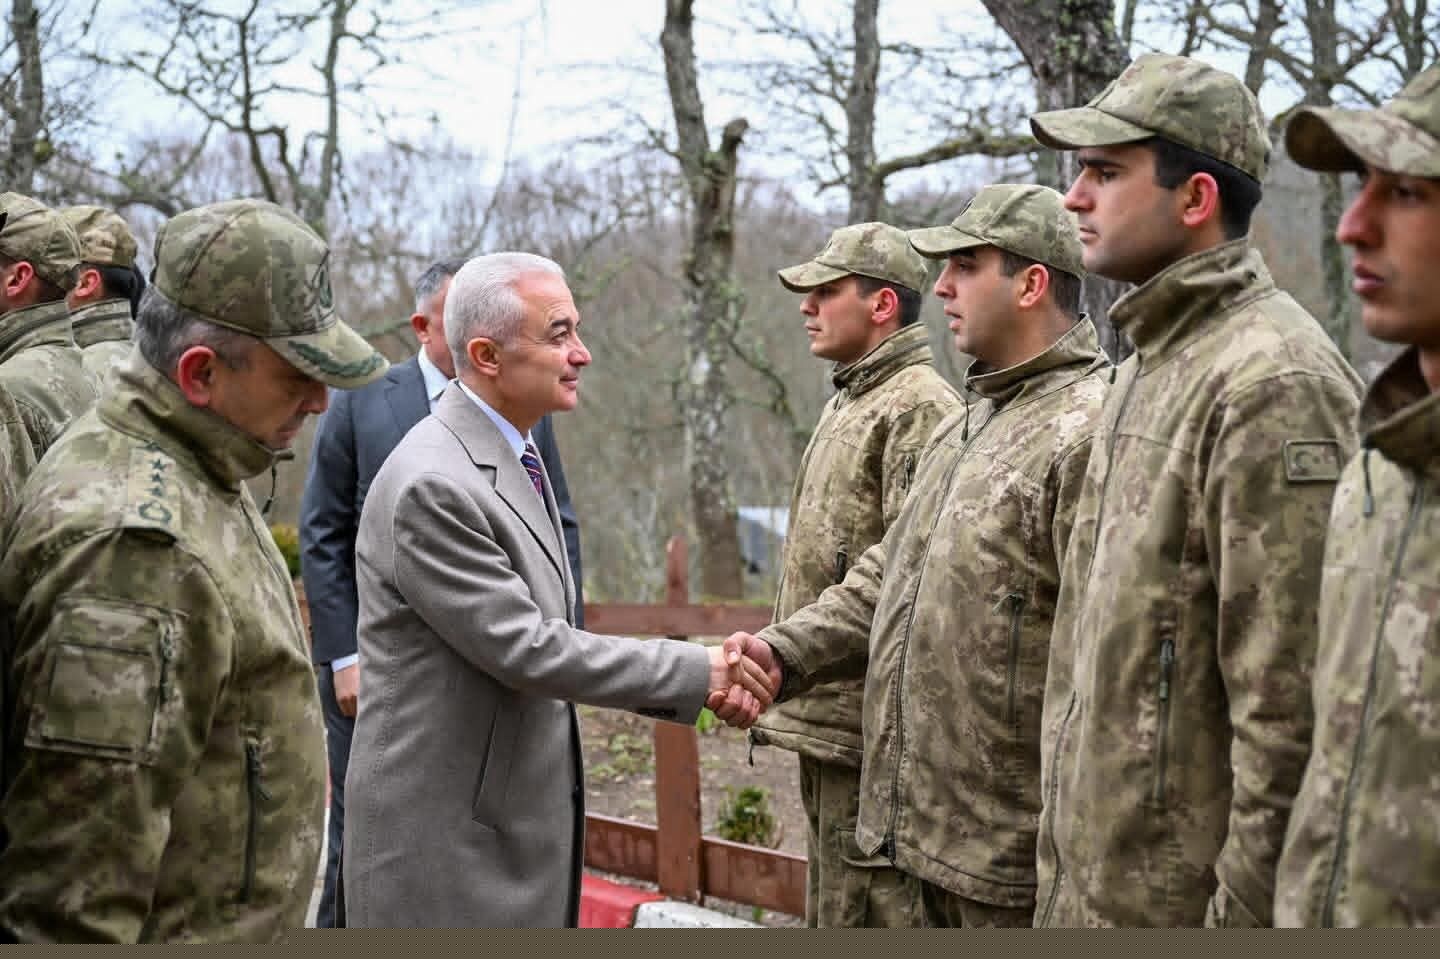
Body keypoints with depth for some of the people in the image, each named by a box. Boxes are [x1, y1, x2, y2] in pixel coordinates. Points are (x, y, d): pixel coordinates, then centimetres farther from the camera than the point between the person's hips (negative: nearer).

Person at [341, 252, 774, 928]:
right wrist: (698, 672, -16)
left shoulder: (515, 461, 11)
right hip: (445, 830, -9)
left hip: (517, 816, 9)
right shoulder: (433, 485, -21)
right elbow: (524, 650, -22)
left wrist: (697, 690, 1)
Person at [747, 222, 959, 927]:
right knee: (829, 909, 18)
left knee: (862, 915, -5)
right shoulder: (848, 403, 18)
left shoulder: (919, 408, -14)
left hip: (870, 728, -10)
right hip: (826, 717, 10)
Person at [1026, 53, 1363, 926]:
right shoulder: (1152, 361, 13)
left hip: (1184, 895, -9)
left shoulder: (1273, 382, -17)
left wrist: (1248, 910, -21)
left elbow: (1290, 703, -21)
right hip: (1097, 881, 9)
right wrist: (1069, 873, 18)